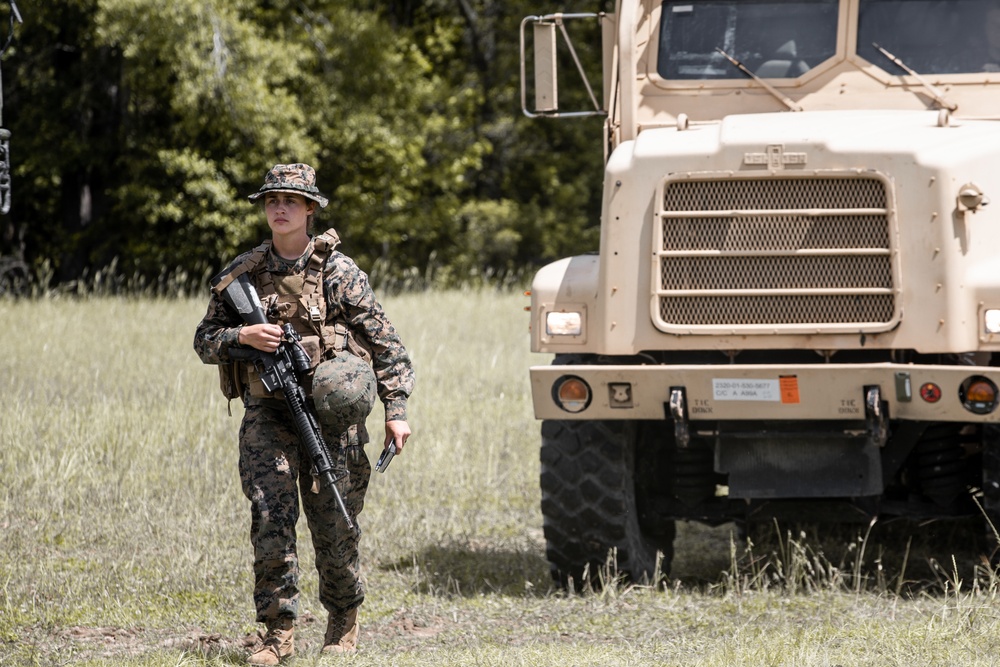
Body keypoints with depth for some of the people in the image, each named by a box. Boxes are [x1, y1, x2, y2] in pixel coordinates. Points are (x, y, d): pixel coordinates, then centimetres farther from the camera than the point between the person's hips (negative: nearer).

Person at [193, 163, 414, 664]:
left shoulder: (338, 272, 0)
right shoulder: (242, 274, 8)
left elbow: (386, 344, 2)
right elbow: (204, 342, 11)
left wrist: (396, 410, -5)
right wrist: (243, 336, -11)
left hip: (330, 414, -1)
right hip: (267, 414, 1)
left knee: (333, 524, 3)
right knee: (270, 516, -13)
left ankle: (344, 622, 26)